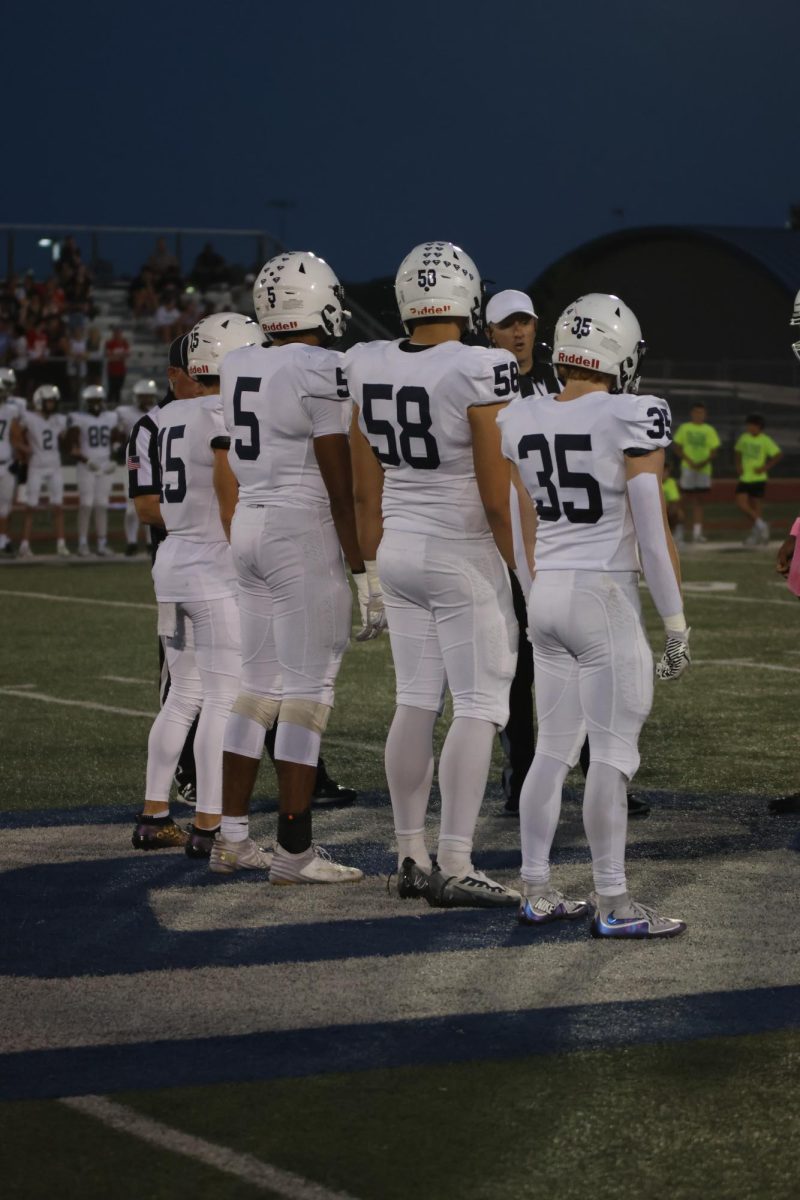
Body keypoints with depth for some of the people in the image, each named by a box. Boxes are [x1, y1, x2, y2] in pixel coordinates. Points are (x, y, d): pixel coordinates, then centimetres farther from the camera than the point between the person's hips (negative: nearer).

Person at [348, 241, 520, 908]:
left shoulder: (368, 369, 1)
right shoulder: (480, 375, -17)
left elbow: (365, 490, 9)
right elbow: (498, 500, -15)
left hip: (400, 549, 6)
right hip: (464, 555, -6)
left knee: (416, 703, 13)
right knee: (480, 707, -2)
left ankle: (411, 856, 17)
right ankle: (455, 868, -5)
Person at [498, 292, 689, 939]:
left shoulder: (520, 422, 5)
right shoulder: (632, 421, -13)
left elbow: (524, 535, 13)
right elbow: (653, 535, -12)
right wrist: (676, 624, -5)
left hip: (547, 595, 6)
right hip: (607, 596, -6)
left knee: (555, 746, 14)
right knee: (613, 751, -1)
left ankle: (536, 892, 17)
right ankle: (613, 903, 1)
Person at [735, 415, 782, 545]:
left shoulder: (765, 440, -8)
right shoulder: (744, 438, 6)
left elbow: (778, 455, -11)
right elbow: (738, 451, 23)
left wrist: (765, 467, -15)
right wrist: (738, 465, 8)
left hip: (758, 478, -5)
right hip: (744, 478, 5)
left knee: (756, 505, -1)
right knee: (741, 502, -5)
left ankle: (757, 532, 8)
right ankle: (760, 525, 7)